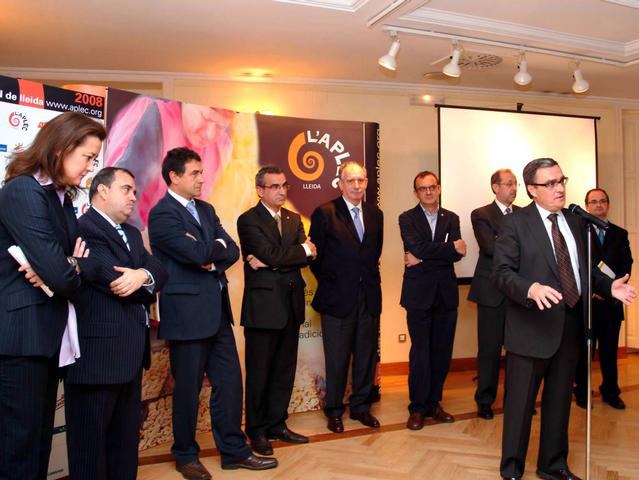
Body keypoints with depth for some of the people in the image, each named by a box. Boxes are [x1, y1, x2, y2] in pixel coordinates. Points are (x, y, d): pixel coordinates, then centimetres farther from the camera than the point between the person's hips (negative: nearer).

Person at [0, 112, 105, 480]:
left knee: (40, 435, 16)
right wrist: (74, 269, -2)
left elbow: (84, 259, 5)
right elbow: (62, 276, -24)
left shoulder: (61, 197, 13)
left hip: (46, 333, 9)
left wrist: (62, 269, -16)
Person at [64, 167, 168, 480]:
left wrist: (143, 275, -18)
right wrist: (143, 281, -3)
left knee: (125, 439, 19)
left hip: (130, 350, 9)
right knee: (91, 441, 4)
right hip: (97, 351, -9)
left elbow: (159, 270, 4)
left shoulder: (131, 233, 18)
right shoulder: (83, 229, -11)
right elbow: (115, 278, -20)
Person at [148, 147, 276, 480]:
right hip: (187, 312, -7)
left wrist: (211, 260, -12)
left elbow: (232, 251, 7)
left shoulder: (206, 209, 14)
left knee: (229, 381, 10)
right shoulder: (162, 213, -11)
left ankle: (234, 451, 24)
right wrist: (217, 246, -2)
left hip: (217, 309, 7)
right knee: (188, 388, 7)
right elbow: (197, 254, -22)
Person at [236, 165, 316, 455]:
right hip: (263, 305, -6)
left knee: (285, 369, 13)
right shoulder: (248, 220, -6)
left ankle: (277, 424, 28)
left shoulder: (293, 219, 13)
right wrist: (302, 250, -6)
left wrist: (271, 263, -14)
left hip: (291, 305, 6)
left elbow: (307, 257, -1)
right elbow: (271, 255, -19)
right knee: (259, 371, 6)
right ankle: (257, 431, 20)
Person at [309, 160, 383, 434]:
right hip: (337, 297, -4)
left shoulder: (375, 214, 9)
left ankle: (361, 407, 28)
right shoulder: (324, 213, -6)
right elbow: (314, 255, -3)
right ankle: (334, 411, 22)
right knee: (337, 358, 5)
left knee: (367, 355, 12)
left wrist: (369, 276, 10)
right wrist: (329, 282, 0)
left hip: (369, 296, 5)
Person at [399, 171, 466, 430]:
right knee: (420, 352, 0)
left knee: (442, 352, 9)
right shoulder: (407, 218, 1)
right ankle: (417, 408, 13)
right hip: (419, 294, -3)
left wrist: (423, 259, -13)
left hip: (446, 293, 4)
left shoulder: (451, 218, 10)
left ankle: (433, 403, 23)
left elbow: (458, 254, -5)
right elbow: (418, 248, -16)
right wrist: (450, 247, -10)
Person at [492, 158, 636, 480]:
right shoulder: (515, 223, -8)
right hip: (532, 327, -6)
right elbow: (501, 271, -15)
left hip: (570, 325, 6)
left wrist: (608, 286, -1)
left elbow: (583, 269, 17)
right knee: (520, 402, 5)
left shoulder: (575, 222, 12)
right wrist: (531, 288, -32)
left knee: (559, 400, 18)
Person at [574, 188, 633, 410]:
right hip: (585, 300, -3)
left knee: (610, 349, 11)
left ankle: (611, 392, 24)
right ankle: (582, 392, 17)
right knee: (584, 349, 5)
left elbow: (626, 265, 4)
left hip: (612, 301, 3)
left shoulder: (620, 234, 12)